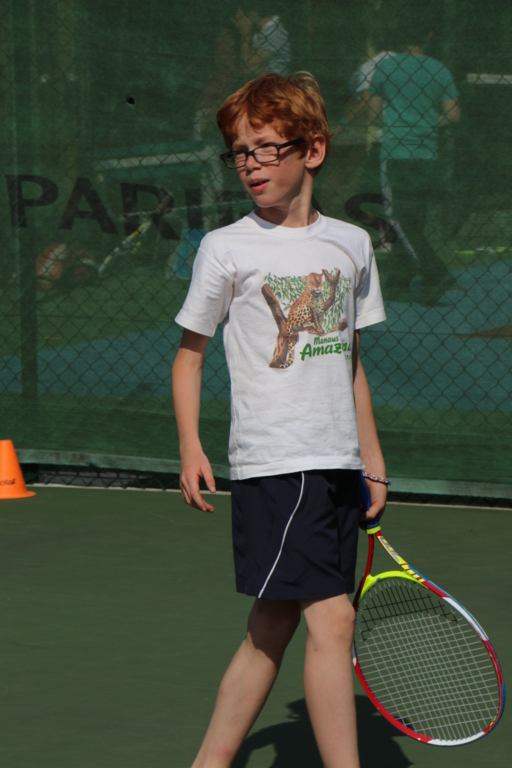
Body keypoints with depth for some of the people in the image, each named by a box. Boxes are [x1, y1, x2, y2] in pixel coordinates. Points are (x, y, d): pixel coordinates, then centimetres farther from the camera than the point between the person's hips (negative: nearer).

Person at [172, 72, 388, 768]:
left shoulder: (351, 245, 11)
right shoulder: (226, 249, -2)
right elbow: (189, 353, 6)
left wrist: (374, 462, 17)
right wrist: (190, 449, -5)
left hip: (338, 466, 5)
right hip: (272, 463, -5)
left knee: (273, 625, 9)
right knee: (331, 619, -13)